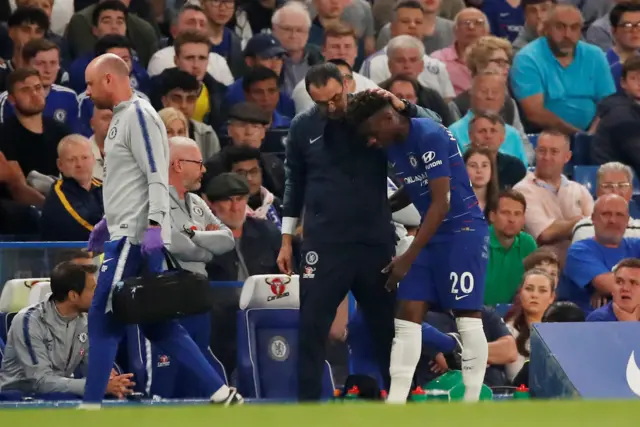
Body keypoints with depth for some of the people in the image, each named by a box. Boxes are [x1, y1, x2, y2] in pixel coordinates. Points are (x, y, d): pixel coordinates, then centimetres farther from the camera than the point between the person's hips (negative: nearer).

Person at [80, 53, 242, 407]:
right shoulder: (122, 117, 18)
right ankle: (221, 394, 9)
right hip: (126, 233, 10)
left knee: (102, 317, -8)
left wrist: (154, 224, -27)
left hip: (136, 237, -10)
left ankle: (91, 406, -6)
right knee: (155, 324, 9)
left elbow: (157, 175, -19)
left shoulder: (139, 115, -11)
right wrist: (108, 221, 25)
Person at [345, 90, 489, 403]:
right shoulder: (392, 146, 5)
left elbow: (441, 203, -20)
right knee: (408, 314, -1)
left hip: (463, 232, -8)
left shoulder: (430, 136, -19)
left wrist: (409, 258, -19)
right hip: (431, 235, 8)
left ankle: (472, 404, -4)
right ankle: (395, 403, -2)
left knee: (467, 316, -7)